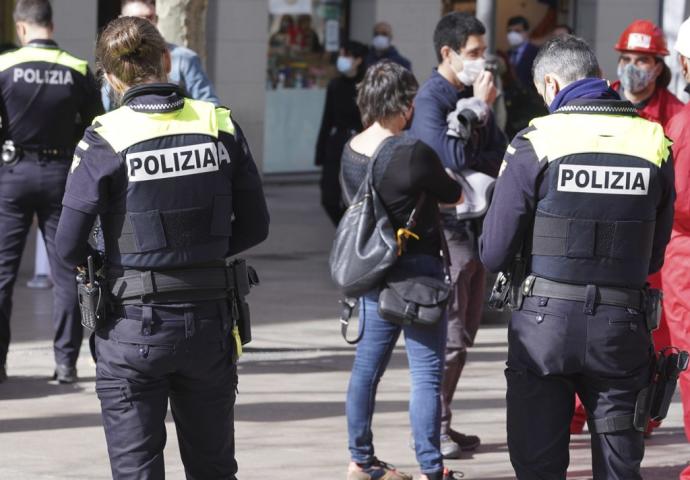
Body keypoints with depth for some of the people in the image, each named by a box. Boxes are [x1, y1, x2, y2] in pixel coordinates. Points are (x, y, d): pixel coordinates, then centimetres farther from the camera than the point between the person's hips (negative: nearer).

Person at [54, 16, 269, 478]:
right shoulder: (221, 127, -2)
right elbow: (254, 226, 4)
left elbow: (69, 245, -11)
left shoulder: (106, 138, -12)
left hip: (133, 328, -3)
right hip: (210, 320, 3)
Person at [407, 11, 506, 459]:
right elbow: (453, 160, -22)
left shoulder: (471, 97, 12)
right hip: (446, 229, -8)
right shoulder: (430, 100, -11)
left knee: (464, 334, 12)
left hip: (475, 228, 9)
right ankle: (434, 428, -4)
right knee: (449, 335, -9)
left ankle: (442, 424, 20)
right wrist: (480, 109, -14)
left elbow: (498, 158, 8)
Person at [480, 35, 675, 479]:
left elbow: (494, 254, -6)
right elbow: (655, 256, 7)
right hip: (621, 327, 2)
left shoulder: (536, 143, -8)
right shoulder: (655, 143, 1)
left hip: (544, 325, -2)